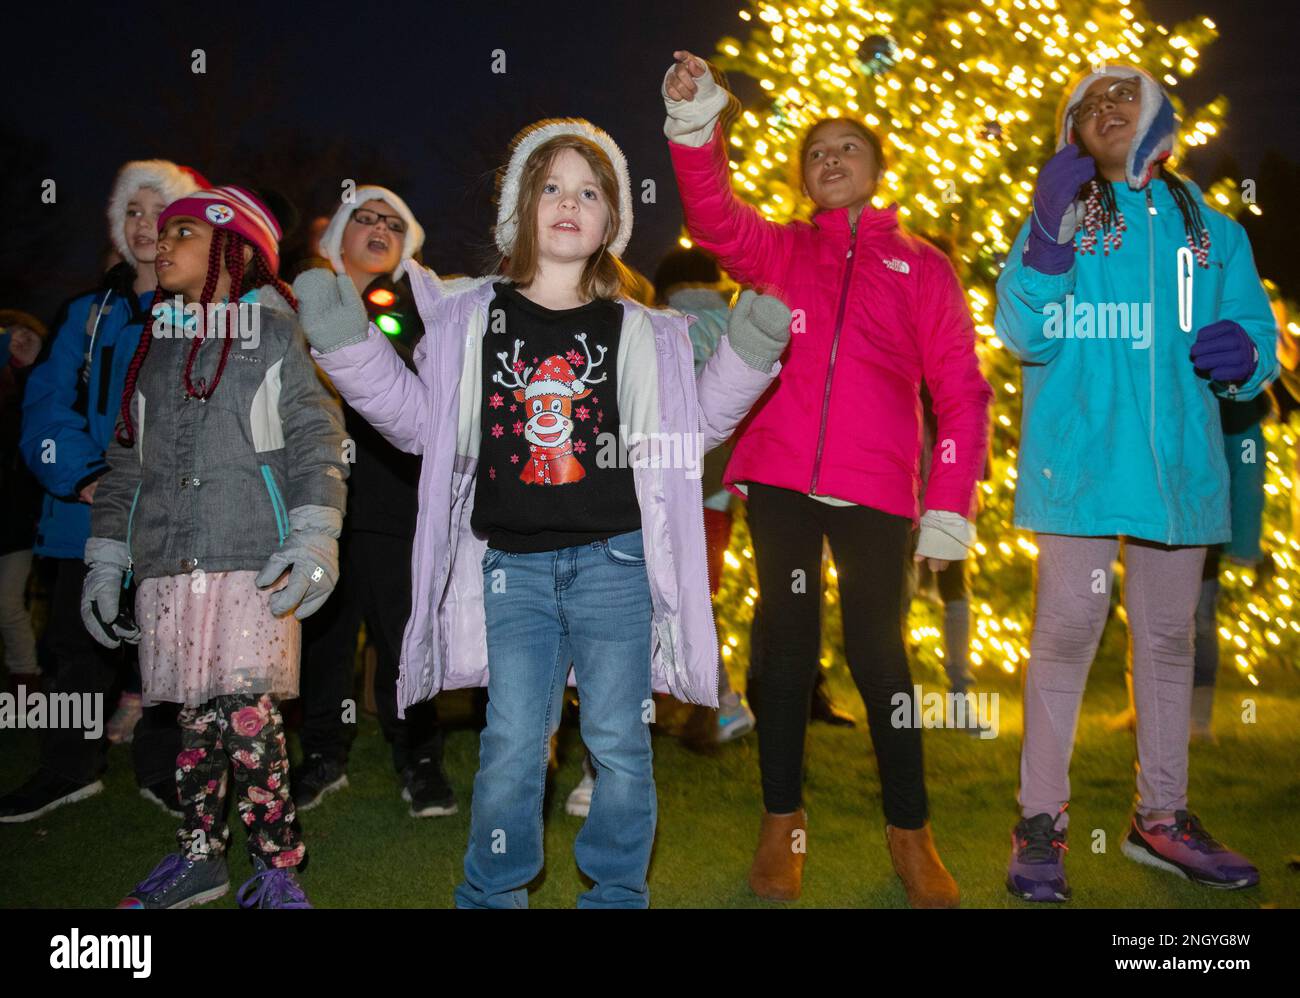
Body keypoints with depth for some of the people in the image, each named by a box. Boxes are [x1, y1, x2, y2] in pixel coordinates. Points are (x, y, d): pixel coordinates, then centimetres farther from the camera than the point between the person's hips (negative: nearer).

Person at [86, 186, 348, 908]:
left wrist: (315, 538, -16)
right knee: (195, 714, 8)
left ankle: (277, 869, 1)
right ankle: (202, 857, 22)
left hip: (252, 561, -5)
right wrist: (106, 560, 18)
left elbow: (315, 440, -3)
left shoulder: (274, 334, 4)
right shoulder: (156, 346, 19)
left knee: (248, 712, -11)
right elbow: (127, 459, 22)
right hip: (167, 563, 5)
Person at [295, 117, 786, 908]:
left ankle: (618, 892, 24)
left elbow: (692, 424, 11)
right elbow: (421, 420, 10)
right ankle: (493, 893, 21)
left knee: (619, 740, 5)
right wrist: (346, 338, 4)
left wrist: (748, 352, 0)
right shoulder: (472, 318, 7)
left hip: (614, 560, 0)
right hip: (514, 565, 0)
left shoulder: (636, 331, 7)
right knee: (513, 742, 0)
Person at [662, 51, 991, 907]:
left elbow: (961, 388, 4)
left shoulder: (920, 265, 10)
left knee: (878, 649, 2)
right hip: (779, 477, 1)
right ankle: (783, 820, 19)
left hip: (874, 486, -1)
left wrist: (950, 507, -5)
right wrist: (696, 125, -22)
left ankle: (910, 830, 17)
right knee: (788, 642, 7)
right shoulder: (779, 250, 15)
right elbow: (716, 218, -6)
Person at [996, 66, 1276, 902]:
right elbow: (1028, 334, -8)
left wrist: (1243, 352, -11)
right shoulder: (1063, 219, 5)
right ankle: (1042, 820, 5)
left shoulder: (1213, 233, 13)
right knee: (1068, 628, -6)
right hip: (1082, 459, -3)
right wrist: (1049, 239, -22)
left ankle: (1163, 816, 25)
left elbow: (1258, 334, 13)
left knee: (1170, 637, 11)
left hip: (1179, 465, 4)